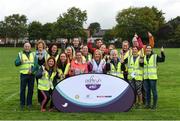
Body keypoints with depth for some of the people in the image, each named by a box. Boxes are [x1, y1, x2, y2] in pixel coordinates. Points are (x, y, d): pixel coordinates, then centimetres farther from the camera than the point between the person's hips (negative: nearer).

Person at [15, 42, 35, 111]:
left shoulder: (33, 54, 12)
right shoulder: (20, 54, 8)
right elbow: (16, 63, -2)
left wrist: (32, 68, -15)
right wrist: (20, 61, -23)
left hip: (31, 75, 1)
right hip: (23, 74, -1)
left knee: (30, 90, 4)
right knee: (22, 90, -1)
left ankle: (29, 104, 15)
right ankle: (22, 104, 11)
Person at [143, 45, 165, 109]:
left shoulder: (155, 56, -1)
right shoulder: (144, 57, 13)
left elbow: (162, 59, -13)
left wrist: (162, 52, -23)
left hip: (153, 77, -5)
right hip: (146, 77, 5)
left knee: (154, 91, 0)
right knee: (147, 91, 9)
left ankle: (154, 104, 9)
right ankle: (148, 104, 18)